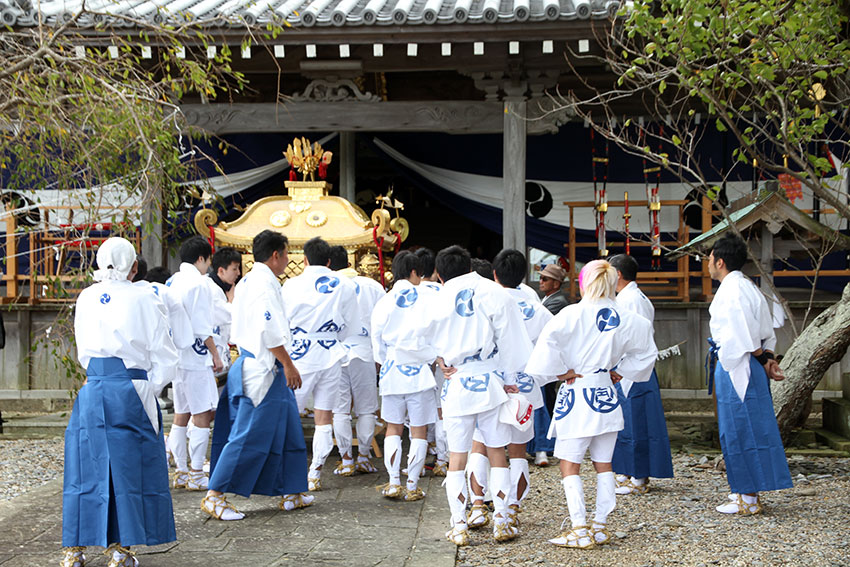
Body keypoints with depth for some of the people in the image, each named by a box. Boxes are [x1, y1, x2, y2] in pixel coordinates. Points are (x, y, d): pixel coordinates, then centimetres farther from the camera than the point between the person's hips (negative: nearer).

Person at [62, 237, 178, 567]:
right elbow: (164, 356, -2)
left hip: (92, 391, 3)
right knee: (128, 467, 4)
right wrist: (149, 390, 5)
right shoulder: (141, 299, -3)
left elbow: (83, 352, 16)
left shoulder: (86, 298, 8)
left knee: (87, 464, 9)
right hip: (131, 390, -3)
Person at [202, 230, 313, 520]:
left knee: (286, 433, 15)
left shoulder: (247, 282, 15)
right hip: (263, 369, -11)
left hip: (252, 364, 11)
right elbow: (269, 331, -23)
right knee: (249, 436, -7)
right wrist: (288, 365, -16)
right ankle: (214, 496, -3)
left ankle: (290, 493, 22)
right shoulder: (265, 283, -15)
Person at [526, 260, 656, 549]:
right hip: (606, 395, 5)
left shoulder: (573, 313, -14)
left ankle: (580, 530, -1)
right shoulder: (625, 319, 3)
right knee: (603, 464, 14)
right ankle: (601, 525, 18)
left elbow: (548, 341, -26)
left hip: (576, 395, -5)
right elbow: (647, 351, 16)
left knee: (569, 465, 2)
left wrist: (562, 371, -12)